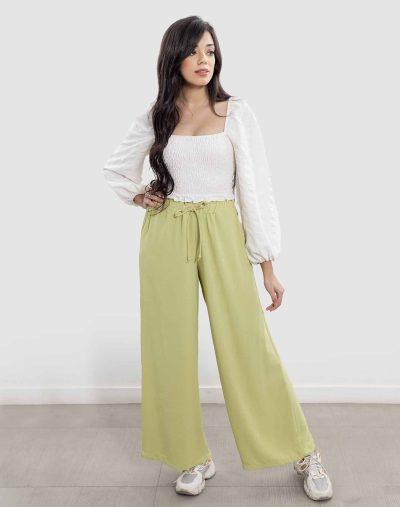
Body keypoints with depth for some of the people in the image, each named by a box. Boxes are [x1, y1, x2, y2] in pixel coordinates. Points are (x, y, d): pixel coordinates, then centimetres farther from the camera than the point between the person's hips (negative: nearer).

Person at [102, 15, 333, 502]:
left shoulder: (235, 111, 1)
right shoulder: (155, 116, 7)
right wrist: (140, 196, 5)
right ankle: (193, 458, 22)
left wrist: (268, 265, -6)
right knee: (172, 347, 5)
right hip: (165, 237, 3)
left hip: (222, 233, -2)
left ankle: (303, 453, 14)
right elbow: (116, 169, 24)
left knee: (248, 344, -4)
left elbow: (255, 186, -3)